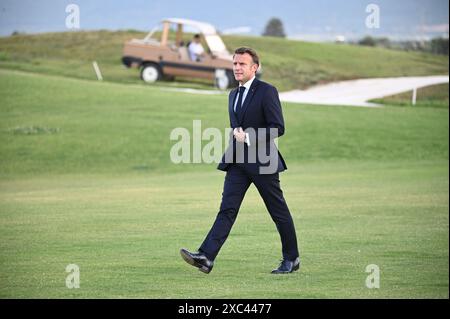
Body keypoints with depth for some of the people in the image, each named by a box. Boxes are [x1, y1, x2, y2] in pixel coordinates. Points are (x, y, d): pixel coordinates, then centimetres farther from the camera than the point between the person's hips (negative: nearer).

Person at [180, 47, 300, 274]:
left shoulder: (267, 92, -8)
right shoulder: (233, 95, 17)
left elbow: (278, 127, -13)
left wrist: (249, 138, -18)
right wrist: (237, 135, 11)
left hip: (262, 161, -6)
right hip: (237, 162, 6)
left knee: (279, 212, 5)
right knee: (227, 209, -7)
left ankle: (291, 259, 18)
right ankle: (206, 257, -20)